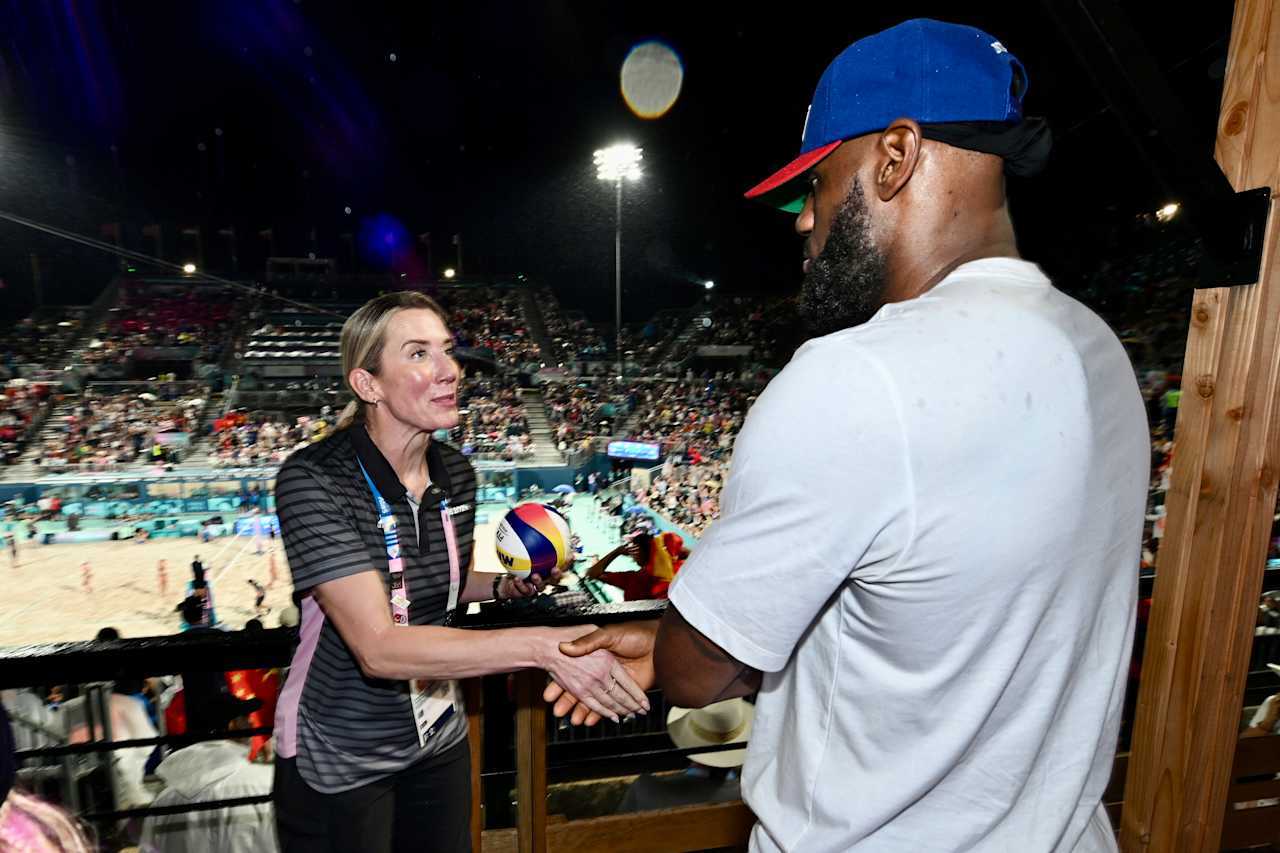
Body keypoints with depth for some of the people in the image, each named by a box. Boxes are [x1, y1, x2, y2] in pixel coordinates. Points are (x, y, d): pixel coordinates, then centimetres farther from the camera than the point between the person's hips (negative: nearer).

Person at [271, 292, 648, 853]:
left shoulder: (456, 472, -7)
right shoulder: (314, 478, -25)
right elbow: (378, 648, -33)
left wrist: (506, 585, -9)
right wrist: (545, 645, -39)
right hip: (337, 761, -5)